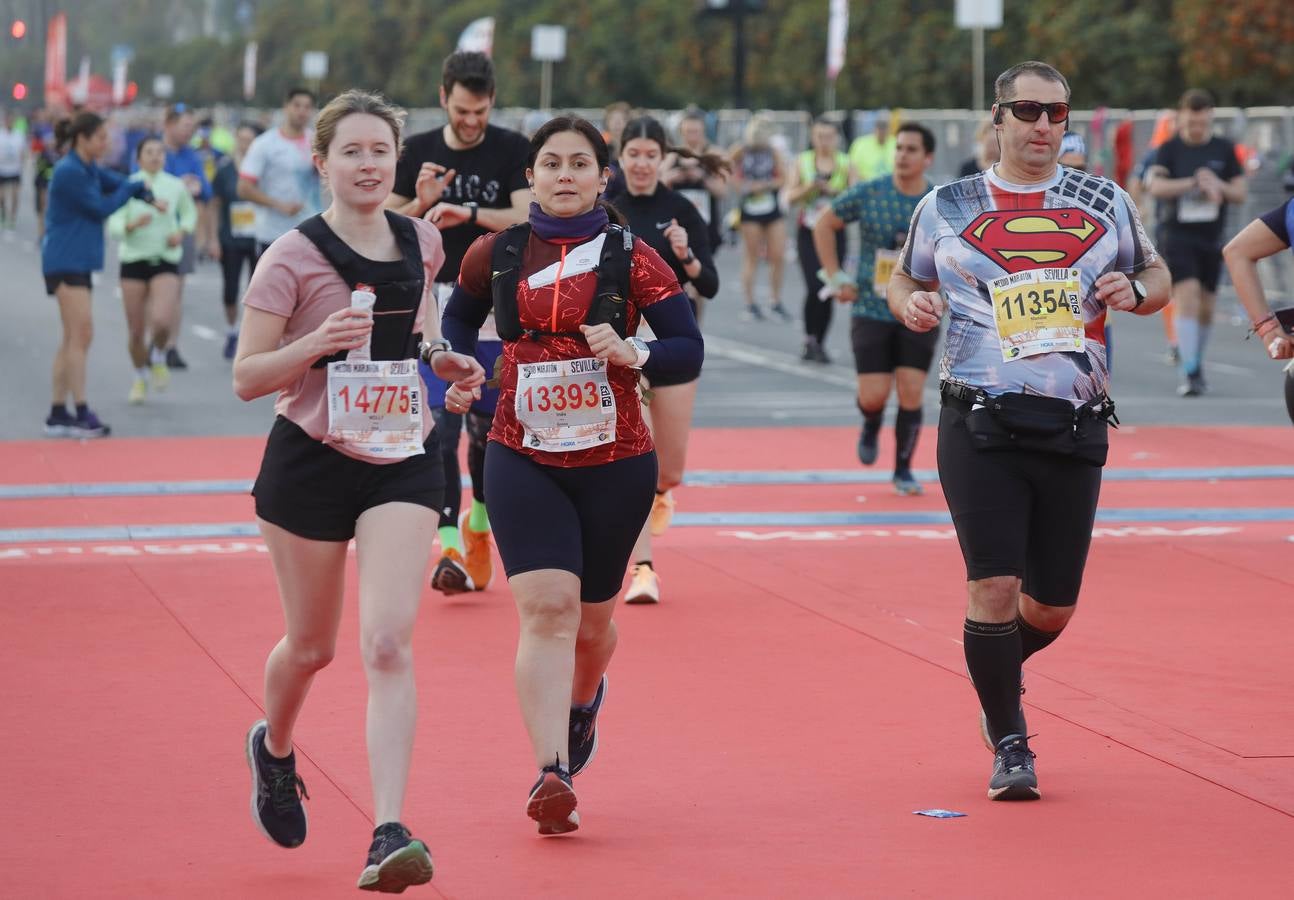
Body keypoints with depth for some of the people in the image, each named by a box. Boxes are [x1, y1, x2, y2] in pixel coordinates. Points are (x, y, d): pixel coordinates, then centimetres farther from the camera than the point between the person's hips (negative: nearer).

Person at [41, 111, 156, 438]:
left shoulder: (88, 169, 14)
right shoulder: (69, 172, -15)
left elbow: (119, 183, 12)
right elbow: (101, 208, -14)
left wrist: (146, 195, -7)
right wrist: (133, 188, -1)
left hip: (77, 260, 10)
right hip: (65, 260, -10)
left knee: (73, 338, 10)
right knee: (80, 334, -12)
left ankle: (58, 414, 13)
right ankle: (81, 414, -14)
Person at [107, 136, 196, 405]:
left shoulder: (176, 186, 0)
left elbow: (190, 213, 18)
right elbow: (113, 225, -8)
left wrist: (182, 232, -1)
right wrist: (132, 224, -28)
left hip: (166, 261, 0)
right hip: (134, 260, 0)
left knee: (161, 321, -21)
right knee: (136, 330, 4)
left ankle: (159, 359, 12)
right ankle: (140, 378, 30)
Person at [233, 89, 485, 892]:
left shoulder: (422, 242, 3)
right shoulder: (294, 256, -11)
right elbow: (247, 378, -10)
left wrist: (443, 359, 4)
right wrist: (317, 343, -27)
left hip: (402, 463, 2)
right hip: (311, 462, -2)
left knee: (390, 644, -13)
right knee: (312, 646, 13)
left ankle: (390, 836, -16)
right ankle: (275, 748, 47)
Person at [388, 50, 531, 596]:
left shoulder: (512, 150, -1)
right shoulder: (418, 151, 5)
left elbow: (527, 218, -12)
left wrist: (467, 212, -24)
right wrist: (422, 204, -10)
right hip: (436, 303, 0)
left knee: (487, 426, 9)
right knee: (440, 427, -10)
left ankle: (479, 523, 32)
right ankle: (452, 548, -14)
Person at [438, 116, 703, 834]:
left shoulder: (631, 259, -2)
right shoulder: (495, 255, 4)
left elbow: (689, 351, -4)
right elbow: (458, 319, 22)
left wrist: (631, 352, -22)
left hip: (615, 461, 0)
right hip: (523, 458, 0)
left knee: (591, 618, 13)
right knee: (546, 608, -17)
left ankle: (583, 701, 48)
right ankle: (552, 773, -24)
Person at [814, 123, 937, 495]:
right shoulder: (867, 194, -6)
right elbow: (824, 225, 7)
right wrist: (836, 278, 1)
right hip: (871, 310, 0)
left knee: (911, 394, -5)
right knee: (873, 396, -7)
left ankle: (903, 469, 13)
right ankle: (871, 427, 30)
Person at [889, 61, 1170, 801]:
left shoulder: (1106, 202, 9)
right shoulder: (947, 207, 6)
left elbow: (1157, 275, 19)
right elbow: (906, 278, 18)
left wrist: (1133, 291, -4)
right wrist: (910, 304, -5)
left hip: (1074, 428, 2)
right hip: (982, 424, -2)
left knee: (1053, 605, 6)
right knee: (995, 585, -11)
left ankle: (1000, 667, 40)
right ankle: (1010, 746, 6)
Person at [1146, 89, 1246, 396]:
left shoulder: (1224, 150, 7)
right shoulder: (1169, 149, -1)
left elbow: (1241, 193, 7)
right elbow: (1156, 186, -15)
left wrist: (1218, 185, -13)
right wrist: (1194, 182, -24)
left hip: (1212, 238, 4)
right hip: (1177, 235, -4)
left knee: (1206, 308, 10)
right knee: (1187, 299, -18)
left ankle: (1196, 363, 31)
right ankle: (1190, 372, -22)